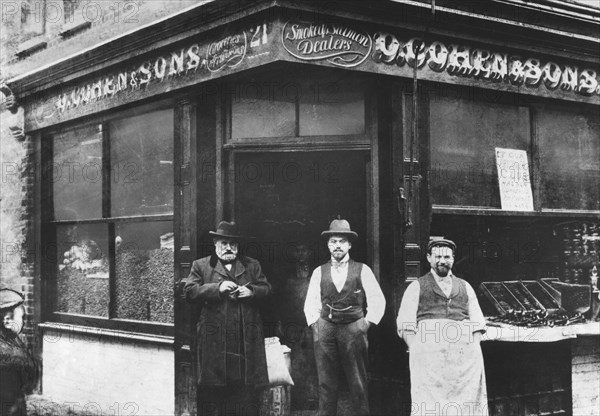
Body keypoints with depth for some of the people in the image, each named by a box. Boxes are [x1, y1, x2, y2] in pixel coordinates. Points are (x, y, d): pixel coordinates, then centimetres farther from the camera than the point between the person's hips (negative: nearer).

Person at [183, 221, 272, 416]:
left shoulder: (252, 265, 18)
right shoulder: (201, 266, 10)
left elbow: (266, 288, 15)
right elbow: (189, 291, -2)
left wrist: (251, 290, -6)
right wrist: (217, 288, -13)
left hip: (247, 339, 2)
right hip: (214, 340, -2)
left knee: (247, 392, 2)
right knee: (211, 391, 1)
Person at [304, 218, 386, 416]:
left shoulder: (362, 270, 5)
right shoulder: (319, 272, 11)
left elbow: (377, 301, 6)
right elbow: (310, 304, 14)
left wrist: (367, 323, 0)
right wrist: (315, 324, 3)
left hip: (354, 330, -2)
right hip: (325, 331, 2)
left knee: (358, 384, 0)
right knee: (326, 384, 3)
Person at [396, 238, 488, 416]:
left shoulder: (465, 287, 23)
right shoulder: (416, 287, 15)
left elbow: (478, 323, 17)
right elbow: (405, 325, 6)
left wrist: (474, 349, 2)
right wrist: (417, 352, -6)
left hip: (464, 354, 2)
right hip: (428, 348, -2)